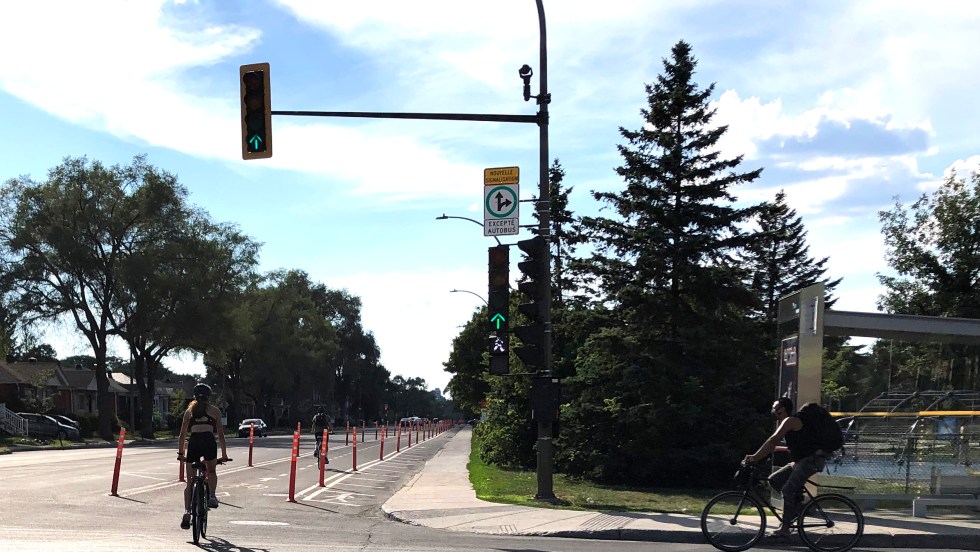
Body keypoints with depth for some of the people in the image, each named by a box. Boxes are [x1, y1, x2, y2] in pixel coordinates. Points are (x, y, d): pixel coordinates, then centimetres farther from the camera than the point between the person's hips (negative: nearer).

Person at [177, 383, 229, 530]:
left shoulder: (190, 410, 21)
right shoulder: (215, 410, 17)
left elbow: (182, 434, 21)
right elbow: (220, 434, 18)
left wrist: (180, 453, 28)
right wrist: (224, 454, 23)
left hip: (193, 443, 1)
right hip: (209, 442, -1)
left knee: (190, 481, 8)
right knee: (211, 471, 26)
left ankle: (187, 511, -6)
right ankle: (212, 496, 3)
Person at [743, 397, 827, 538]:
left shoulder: (790, 421, -15)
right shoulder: (784, 422, 16)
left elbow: (772, 441, -23)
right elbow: (774, 444, 15)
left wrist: (755, 457, -25)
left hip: (813, 459, -10)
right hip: (801, 460, 10)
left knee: (788, 490, -16)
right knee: (774, 480, 4)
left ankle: (785, 528, -12)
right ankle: (798, 506, 7)